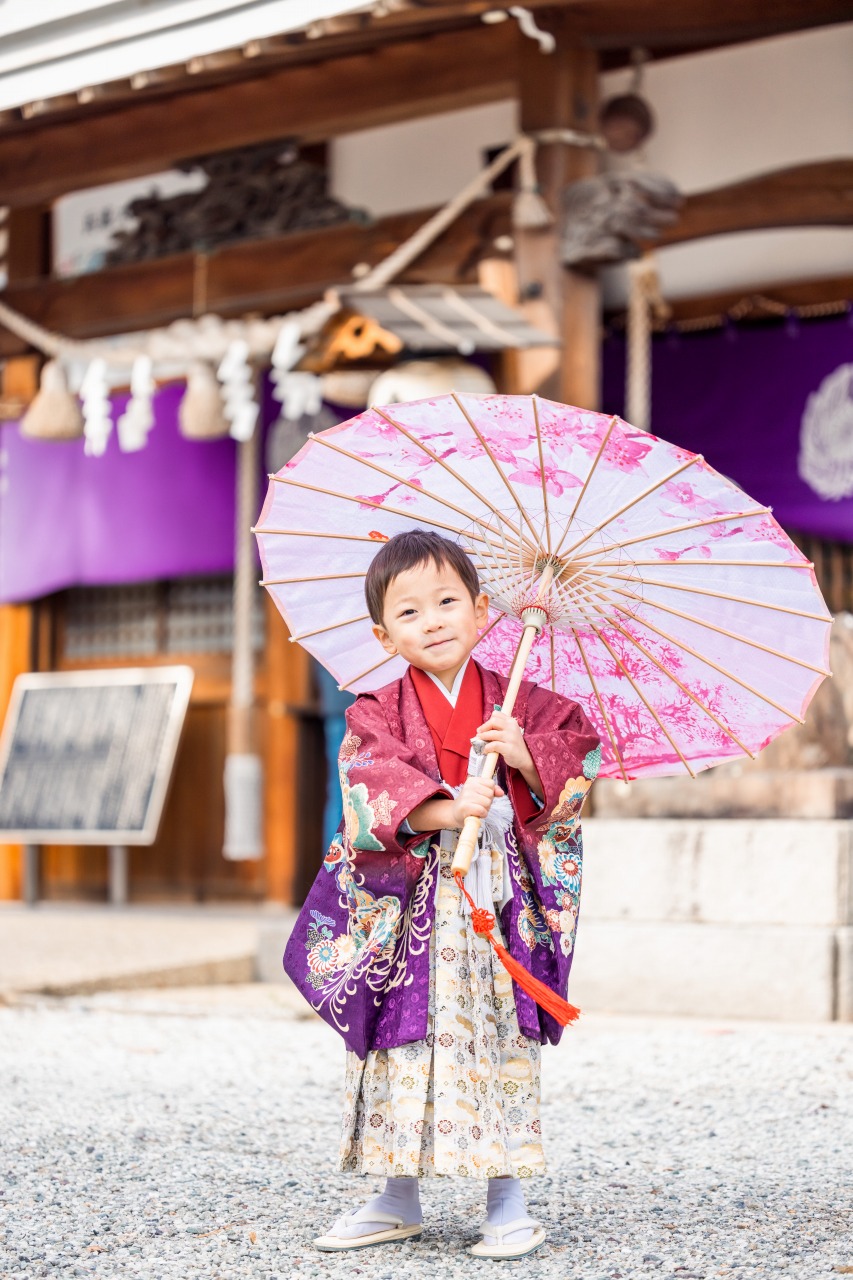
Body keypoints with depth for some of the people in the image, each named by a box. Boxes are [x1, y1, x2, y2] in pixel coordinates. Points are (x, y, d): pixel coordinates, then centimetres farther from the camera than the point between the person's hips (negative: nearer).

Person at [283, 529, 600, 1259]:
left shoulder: (519, 705, 6)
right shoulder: (379, 714, 1)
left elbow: (580, 759, 1)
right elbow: (378, 787, -15)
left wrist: (526, 756, -16)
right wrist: (443, 808, -31)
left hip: (499, 907, 0)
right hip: (408, 907, 0)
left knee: (501, 1047, 1)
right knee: (404, 1048, 7)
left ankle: (508, 1204, 12)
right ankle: (399, 1202, 21)